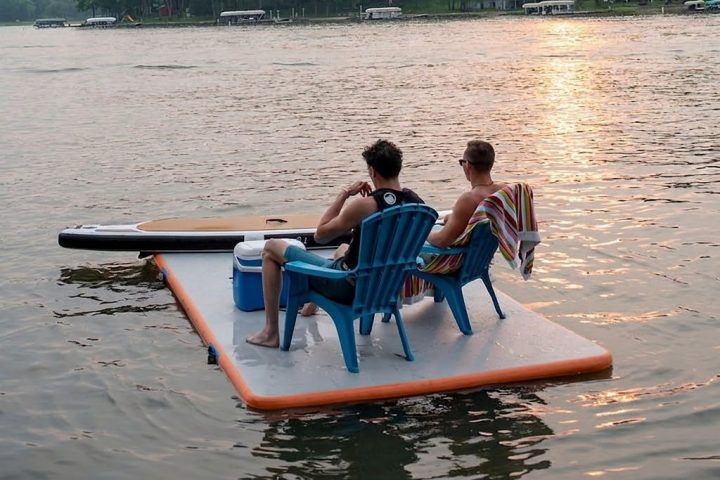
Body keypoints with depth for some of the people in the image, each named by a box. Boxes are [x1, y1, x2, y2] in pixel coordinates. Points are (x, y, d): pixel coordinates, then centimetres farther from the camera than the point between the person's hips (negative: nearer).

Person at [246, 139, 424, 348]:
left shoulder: (366, 205, -27)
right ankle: (314, 304, 58)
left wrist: (344, 194, -11)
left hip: (350, 286, -8)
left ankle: (271, 333, 9)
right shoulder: (415, 201, -7)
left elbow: (320, 235, -13)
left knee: (271, 247, 6)